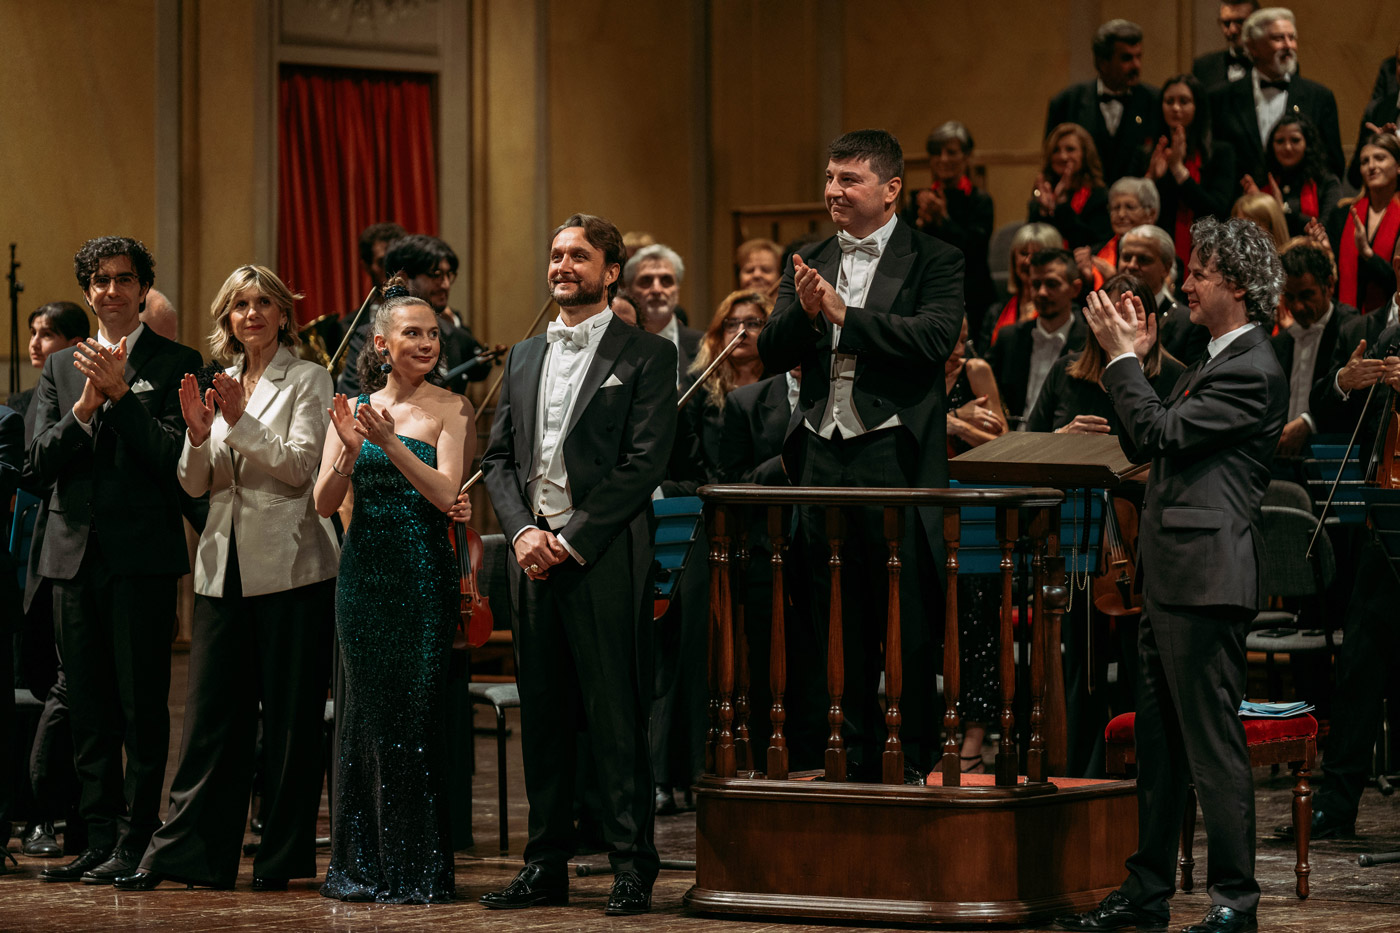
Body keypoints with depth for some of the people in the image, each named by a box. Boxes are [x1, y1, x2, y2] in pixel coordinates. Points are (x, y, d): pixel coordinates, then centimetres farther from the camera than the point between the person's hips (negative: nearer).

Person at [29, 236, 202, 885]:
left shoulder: (175, 363, 1)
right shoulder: (60, 367, 14)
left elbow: (173, 457, -10)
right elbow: (41, 462, 4)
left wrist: (120, 393, -15)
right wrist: (86, 405, -11)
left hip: (141, 556, -5)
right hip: (74, 552, 5)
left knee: (142, 704, -4)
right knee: (88, 709, 8)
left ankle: (136, 841, 0)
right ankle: (99, 838, 13)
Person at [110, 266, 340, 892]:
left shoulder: (308, 380, 1)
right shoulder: (221, 385, 15)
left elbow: (301, 466, -11)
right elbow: (196, 485, 10)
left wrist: (242, 422, -19)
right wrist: (198, 433, -8)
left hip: (288, 565, -5)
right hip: (225, 565, 5)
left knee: (289, 715, 0)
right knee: (211, 712, 3)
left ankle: (281, 857, 7)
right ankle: (186, 851, 4)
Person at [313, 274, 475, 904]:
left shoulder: (450, 410, -1)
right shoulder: (353, 410, 8)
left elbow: (446, 493, -13)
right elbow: (324, 503, 1)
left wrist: (390, 443, -23)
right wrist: (349, 450, -17)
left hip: (423, 574, -3)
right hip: (364, 572, 3)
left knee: (416, 712, -2)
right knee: (367, 711, 7)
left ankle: (415, 869, 5)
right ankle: (363, 866, 14)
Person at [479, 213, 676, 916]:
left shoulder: (646, 356, 0)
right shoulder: (523, 357, 18)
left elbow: (644, 462, -8)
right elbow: (498, 458, 15)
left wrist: (574, 538, -13)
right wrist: (522, 531, -3)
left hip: (603, 560, -6)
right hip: (533, 560, 6)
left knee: (616, 719, -5)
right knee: (541, 717, 8)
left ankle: (632, 867, -1)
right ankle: (546, 866, 14)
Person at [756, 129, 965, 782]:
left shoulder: (933, 261, 0)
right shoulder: (809, 264, 14)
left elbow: (935, 337, -17)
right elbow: (771, 355, 7)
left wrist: (843, 314, -18)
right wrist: (803, 311, -13)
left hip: (895, 459, -5)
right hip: (821, 460, 5)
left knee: (909, 623, -3)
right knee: (838, 625, 9)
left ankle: (918, 763, 5)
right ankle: (857, 761, 18)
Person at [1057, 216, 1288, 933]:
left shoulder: (1254, 372, -12)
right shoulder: (1211, 363, 20)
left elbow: (1162, 432, -18)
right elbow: (1139, 445, 20)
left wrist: (1123, 356, -9)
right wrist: (1132, 360, 12)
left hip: (1206, 578, -10)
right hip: (1169, 578, 10)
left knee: (1213, 743, -7)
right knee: (1158, 741, 14)